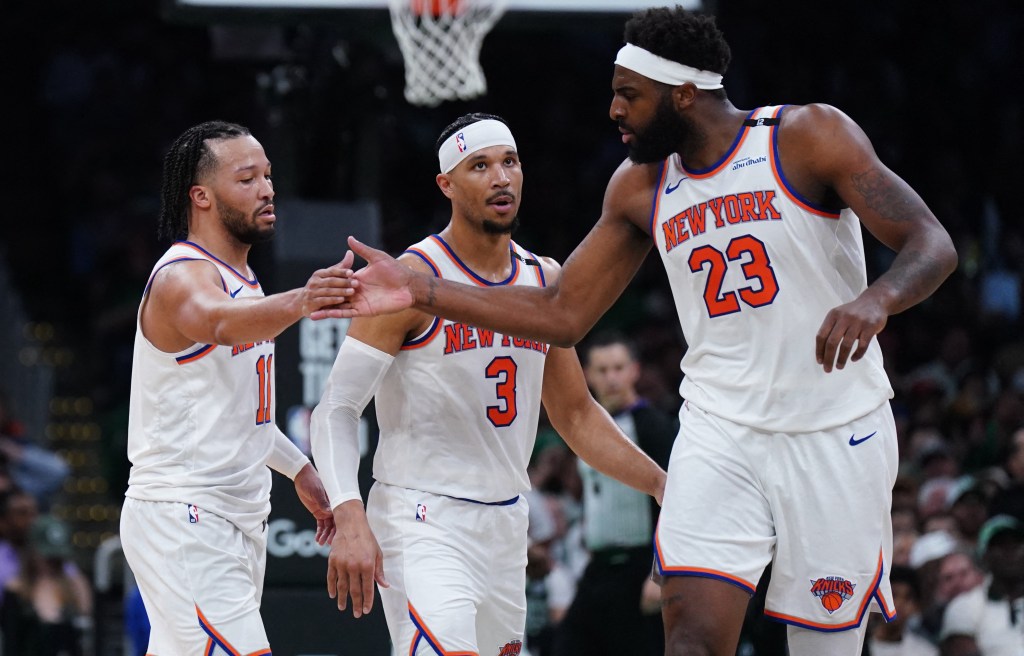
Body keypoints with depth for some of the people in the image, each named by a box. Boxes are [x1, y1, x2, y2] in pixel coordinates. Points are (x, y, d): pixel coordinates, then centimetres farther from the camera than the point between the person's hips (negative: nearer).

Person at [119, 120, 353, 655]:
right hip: (182, 522, -10)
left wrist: (298, 468, 29)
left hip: (235, 520, 10)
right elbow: (219, 323, -41)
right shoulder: (181, 278, -16)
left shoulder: (242, 281, 15)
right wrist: (298, 304, -60)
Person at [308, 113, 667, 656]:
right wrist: (350, 520, -28)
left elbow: (575, 415, 21)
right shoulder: (414, 279, -11)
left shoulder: (546, 282, 9)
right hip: (423, 523, -7)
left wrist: (662, 485, 13)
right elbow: (336, 409, -15)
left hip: (506, 525, 7)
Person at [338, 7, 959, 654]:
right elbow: (563, 314, 11)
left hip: (835, 436, -3)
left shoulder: (809, 137, -9)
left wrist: (875, 301, -38)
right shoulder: (640, 186, 6)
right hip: (721, 435, 3)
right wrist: (417, 291, 3)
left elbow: (933, 246, -15)